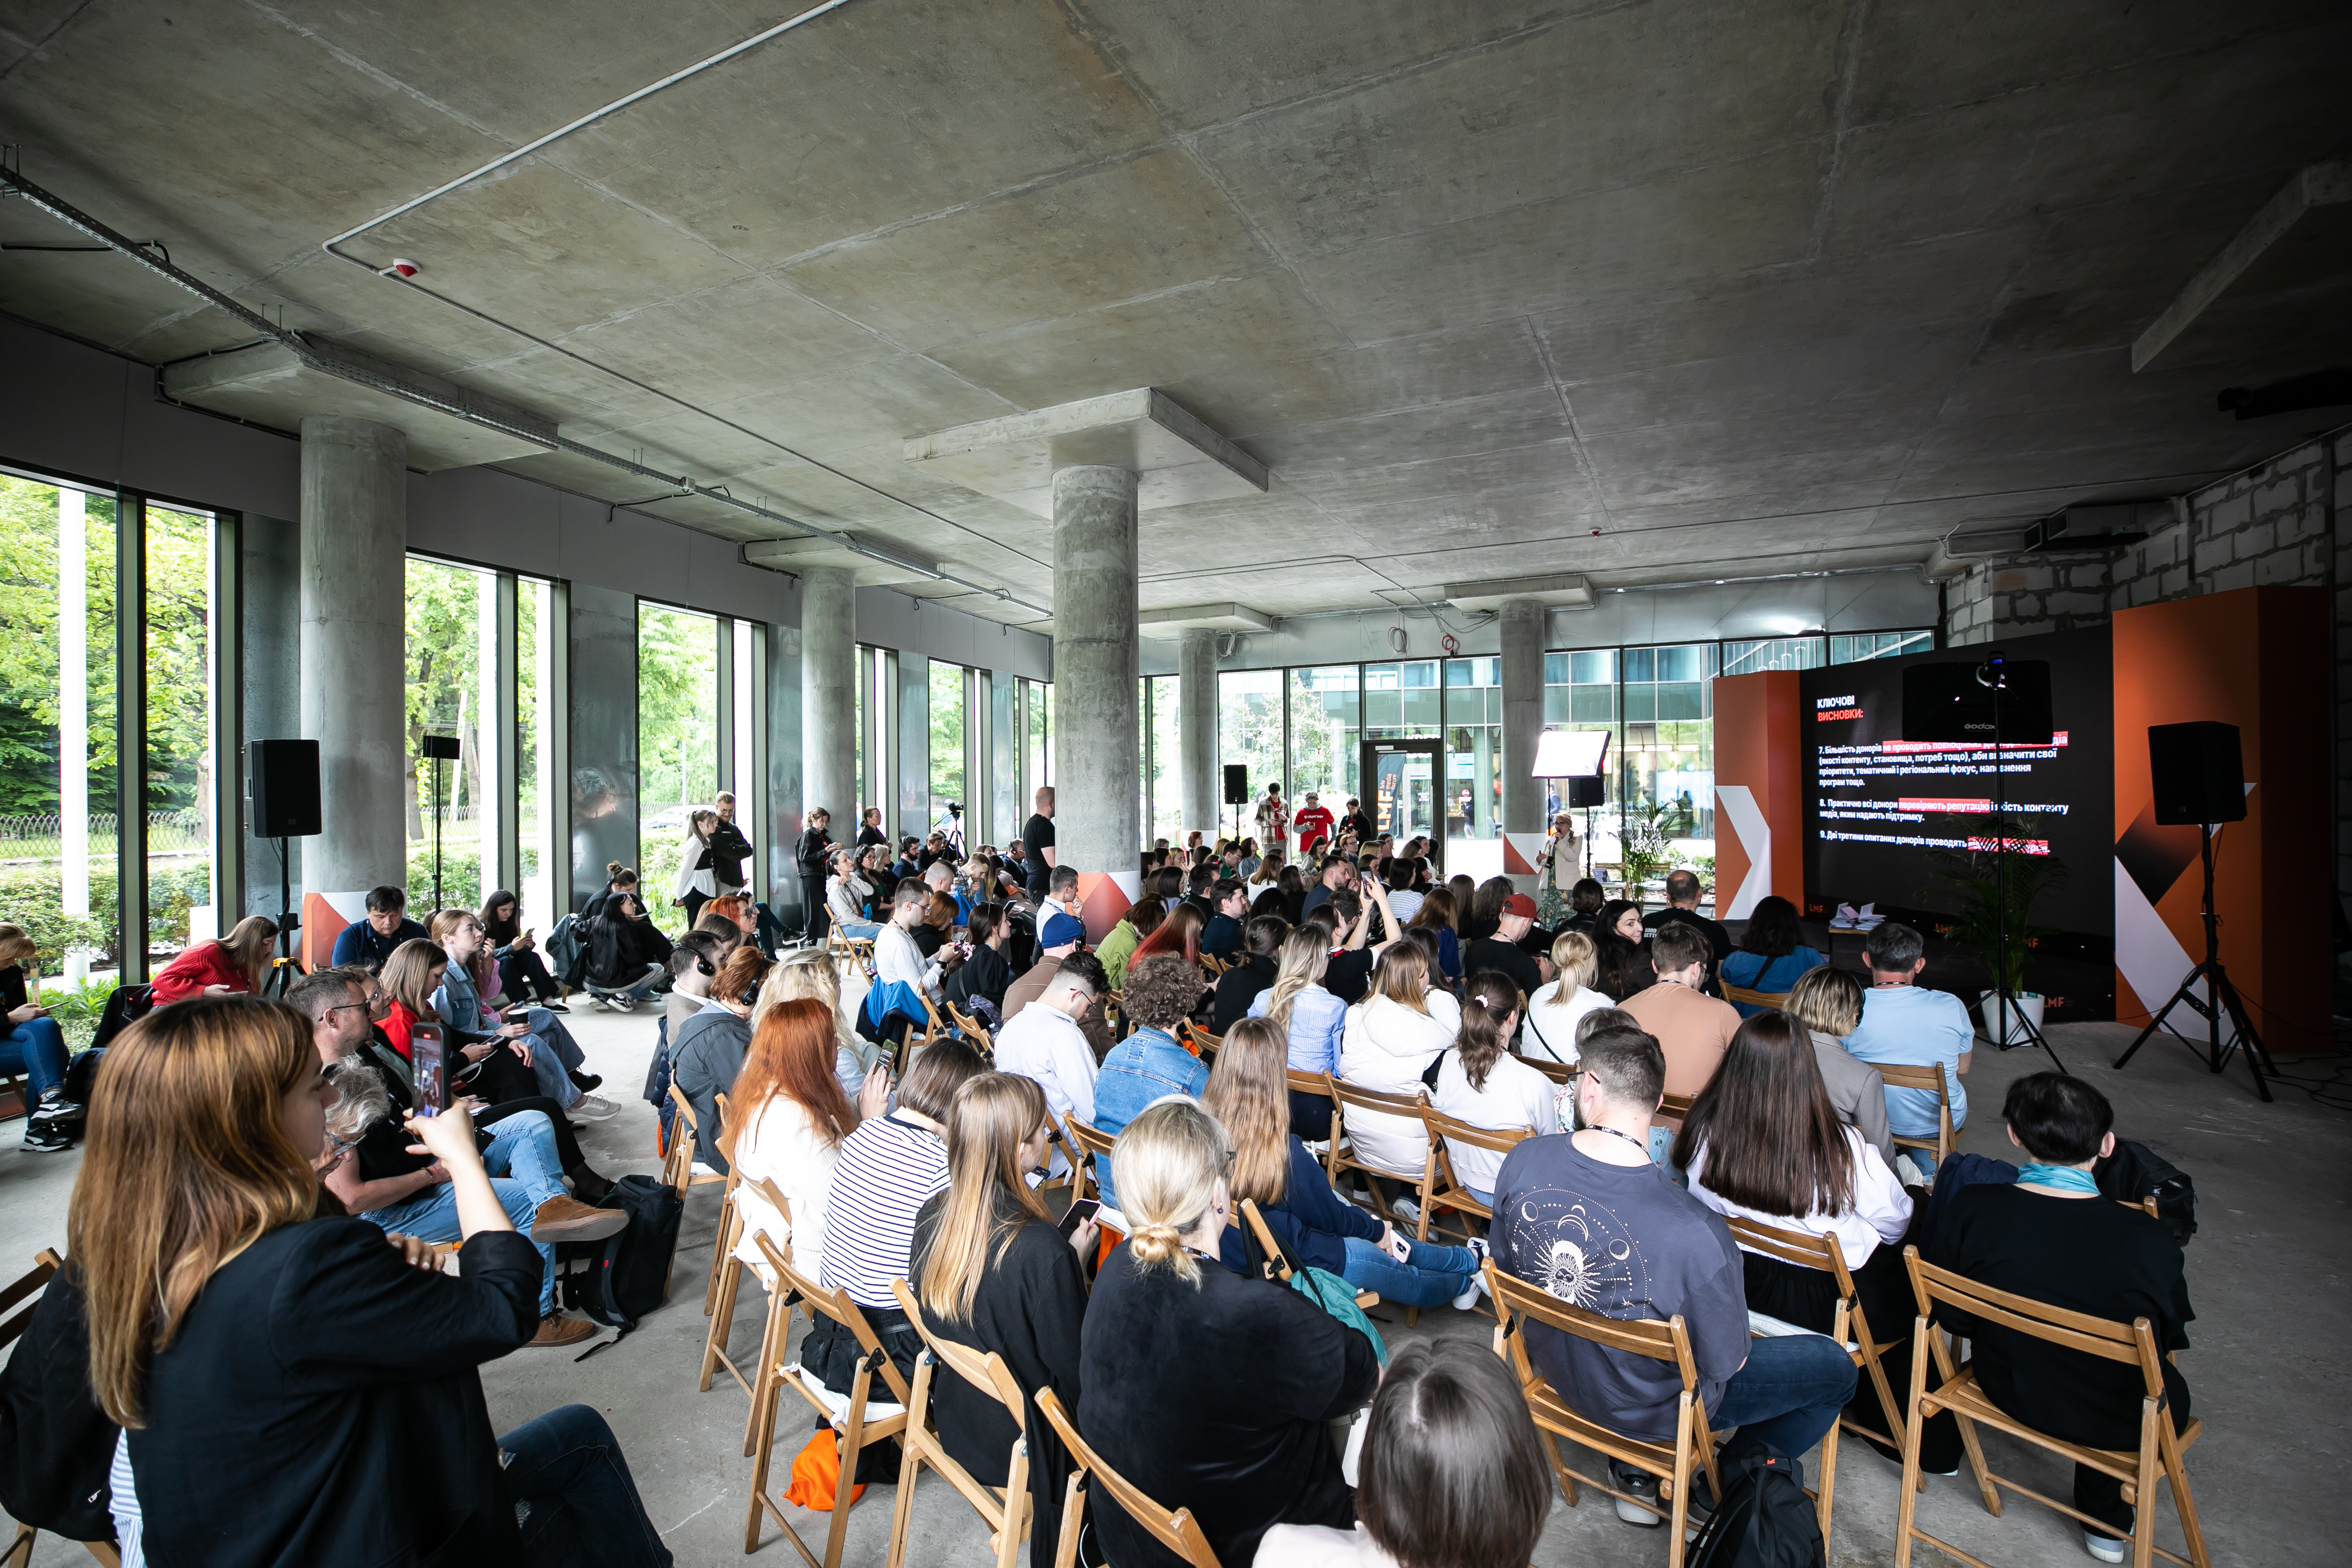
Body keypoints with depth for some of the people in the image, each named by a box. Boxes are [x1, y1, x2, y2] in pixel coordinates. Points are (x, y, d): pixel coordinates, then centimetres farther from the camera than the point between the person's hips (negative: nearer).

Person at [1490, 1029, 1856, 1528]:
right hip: (1653, 1408, -4)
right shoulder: (1697, 1234, -37)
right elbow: (1726, 1363, -19)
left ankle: (1637, 1471, 34)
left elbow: (1506, 1270, -5)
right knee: (1834, 1366, 15)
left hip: (1553, 1366, 5)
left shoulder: (1521, 1162, -23)